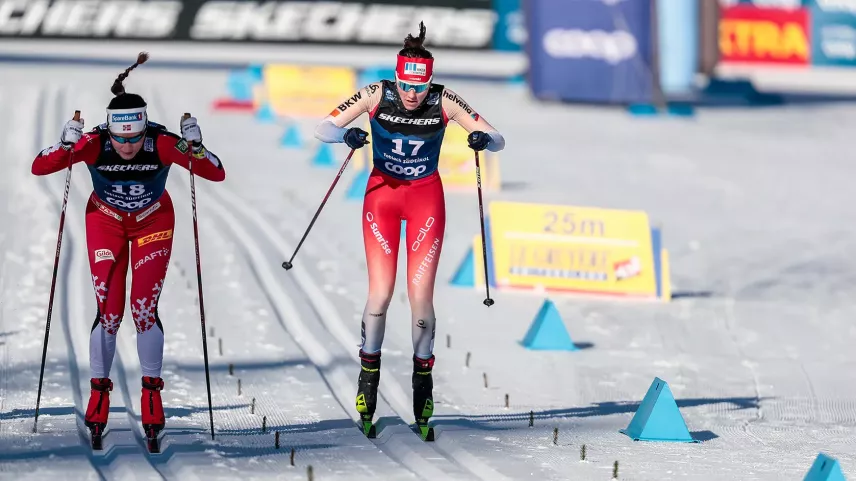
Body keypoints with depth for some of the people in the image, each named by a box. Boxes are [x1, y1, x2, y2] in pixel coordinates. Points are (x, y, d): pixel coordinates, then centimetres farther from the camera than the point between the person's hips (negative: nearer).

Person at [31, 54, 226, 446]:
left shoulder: (163, 144, -30)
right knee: (109, 311, -7)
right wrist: (66, 146, -45)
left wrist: (195, 148, -44)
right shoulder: (94, 144, -29)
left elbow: (216, 175, -27)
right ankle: (99, 392, 9)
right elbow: (38, 168, -28)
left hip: (153, 223, 0)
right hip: (106, 221, 0)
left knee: (144, 309, -9)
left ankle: (151, 393, 5)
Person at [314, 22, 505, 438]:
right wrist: (346, 135, -37)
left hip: (426, 198, 0)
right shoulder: (377, 96, -16)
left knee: (420, 295, -8)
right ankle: (369, 369, 12)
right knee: (380, 294, -8)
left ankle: (422, 373, 10)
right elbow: (323, 129, -15)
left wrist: (484, 139, -37)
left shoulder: (444, 102, -16)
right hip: (382, 194, 0)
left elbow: (498, 141, -13)